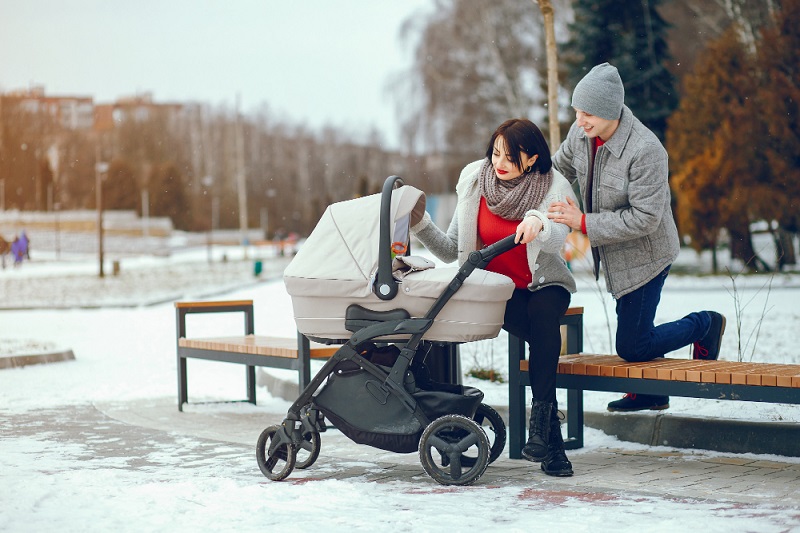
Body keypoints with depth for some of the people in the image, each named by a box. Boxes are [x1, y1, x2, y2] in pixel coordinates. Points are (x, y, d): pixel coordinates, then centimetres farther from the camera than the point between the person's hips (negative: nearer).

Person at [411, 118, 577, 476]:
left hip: (544, 286, 0)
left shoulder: (554, 188, -11)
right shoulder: (474, 182, -4)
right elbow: (450, 251, -3)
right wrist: (420, 224, -18)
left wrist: (538, 223, -53)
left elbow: (556, 240, -32)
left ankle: (540, 424, -32)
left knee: (542, 314, -35)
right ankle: (552, 435, -28)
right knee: (545, 337, -30)